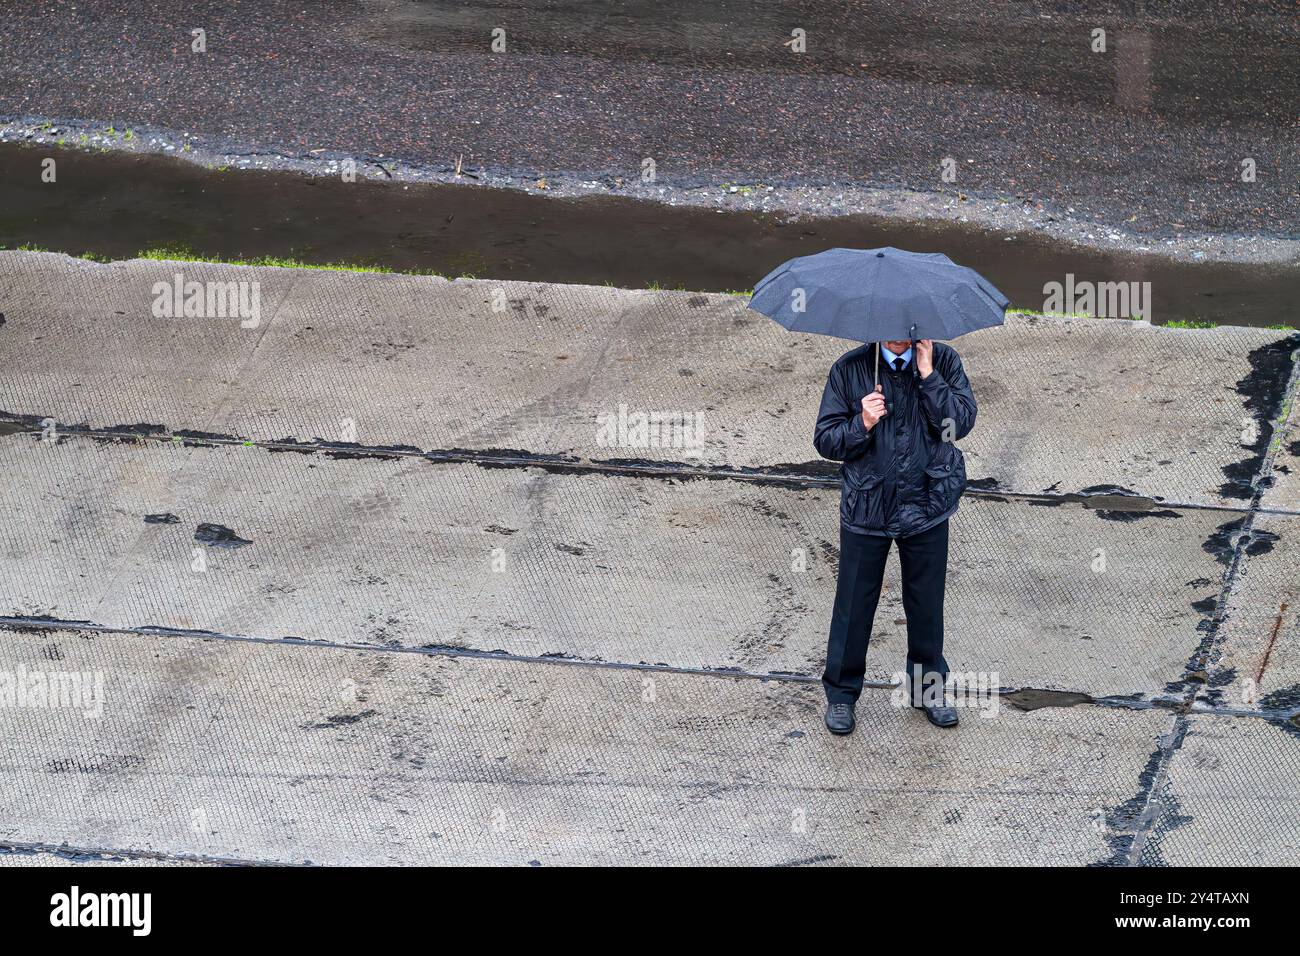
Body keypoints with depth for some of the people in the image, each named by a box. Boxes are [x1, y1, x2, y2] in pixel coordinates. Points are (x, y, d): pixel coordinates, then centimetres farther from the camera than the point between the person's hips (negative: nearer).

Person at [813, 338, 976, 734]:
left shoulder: (944, 361, -4)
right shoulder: (849, 369, -6)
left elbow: (962, 422, -16)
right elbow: (825, 440, -4)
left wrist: (926, 373, -20)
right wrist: (862, 424, -23)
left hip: (926, 507, 1)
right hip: (866, 510, -1)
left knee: (926, 603, 15)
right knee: (854, 604, 8)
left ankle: (928, 687, 34)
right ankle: (841, 693, 25)